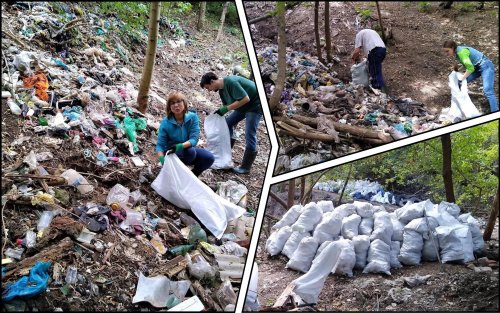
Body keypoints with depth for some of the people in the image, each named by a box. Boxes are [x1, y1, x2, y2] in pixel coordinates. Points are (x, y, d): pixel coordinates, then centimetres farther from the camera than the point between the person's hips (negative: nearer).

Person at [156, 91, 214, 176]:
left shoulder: (192, 117, -13)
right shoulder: (165, 123, -15)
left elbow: (194, 138, -19)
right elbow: (160, 145, -15)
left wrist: (181, 145, -39)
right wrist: (162, 158, -36)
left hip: (187, 149, 3)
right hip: (172, 153, -3)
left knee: (209, 158, -20)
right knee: (190, 151, -34)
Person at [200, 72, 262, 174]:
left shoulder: (230, 82, -27)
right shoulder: (221, 90, 2)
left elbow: (245, 99, -32)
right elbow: (226, 105, 11)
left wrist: (226, 108, -29)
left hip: (254, 105, -10)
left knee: (250, 135, -10)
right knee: (227, 123, 8)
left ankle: (245, 167, -3)